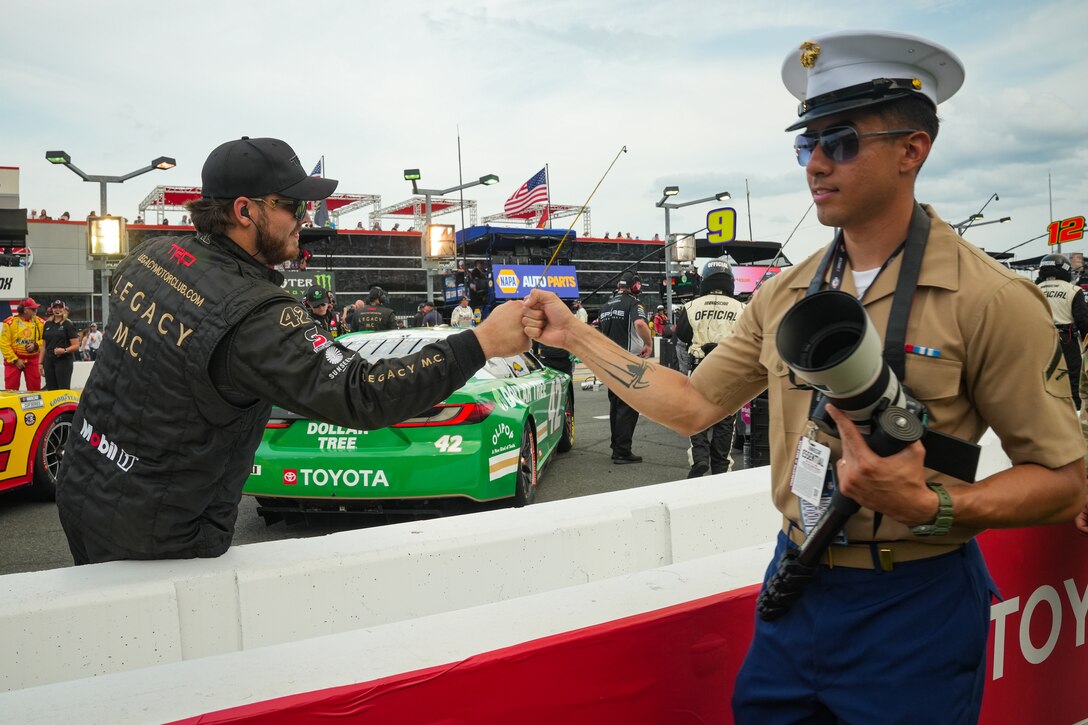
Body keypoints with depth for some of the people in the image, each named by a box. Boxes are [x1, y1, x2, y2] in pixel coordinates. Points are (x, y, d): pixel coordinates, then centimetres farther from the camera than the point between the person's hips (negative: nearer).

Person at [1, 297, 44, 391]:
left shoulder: (40, 322, 1)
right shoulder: (10, 323, -8)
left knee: (35, 388, 5)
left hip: (33, 359, 3)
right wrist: (15, 360, -10)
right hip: (13, 359, -2)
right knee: (11, 389, 0)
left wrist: (36, 345, -14)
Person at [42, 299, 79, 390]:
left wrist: (64, 350, -24)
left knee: (63, 389, -8)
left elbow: (76, 346, -7)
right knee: (51, 389, 5)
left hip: (64, 361, -5)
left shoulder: (68, 324, -3)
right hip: (49, 361, 5)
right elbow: (44, 345, 18)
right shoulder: (47, 324, 13)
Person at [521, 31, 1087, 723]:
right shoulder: (786, 294, 2)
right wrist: (574, 335, 2)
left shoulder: (989, 298, -14)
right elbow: (691, 405, 5)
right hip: (796, 588, 5)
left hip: (913, 608, -5)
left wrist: (929, 505, -26)